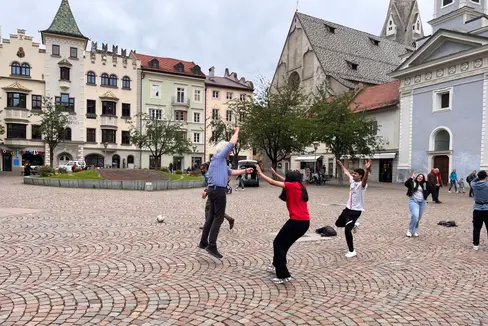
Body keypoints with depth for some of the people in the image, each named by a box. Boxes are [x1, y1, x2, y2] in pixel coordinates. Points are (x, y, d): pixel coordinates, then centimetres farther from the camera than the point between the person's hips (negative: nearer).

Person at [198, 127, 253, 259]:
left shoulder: (221, 162, 23)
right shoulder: (218, 157, -5)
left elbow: (231, 172, 34)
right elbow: (232, 143, -5)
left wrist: (244, 171, 26)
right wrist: (237, 131, 11)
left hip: (213, 190, 10)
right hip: (218, 190, -10)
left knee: (212, 216, 14)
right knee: (218, 218, -8)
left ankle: (203, 242, 20)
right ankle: (212, 246, -9)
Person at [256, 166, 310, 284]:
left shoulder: (293, 185, -6)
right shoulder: (300, 186, 13)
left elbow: (272, 182, -3)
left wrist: (260, 173, 7)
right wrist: (276, 174, 36)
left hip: (297, 221, -8)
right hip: (305, 222, 9)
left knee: (278, 244, 4)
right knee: (284, 243, 23)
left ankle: (284, 276, 3)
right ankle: (276, 266, 37)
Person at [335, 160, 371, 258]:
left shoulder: (362, 184, -19)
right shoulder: (352, 180, 3)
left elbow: (365, 179, -43)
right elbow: (346, 172, 22)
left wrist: (367, 170, -62)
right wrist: (341, 165, 35)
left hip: (356, 211, -8)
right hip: (348, 208, 8)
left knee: (347, 230, -15)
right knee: (338, 224, 23)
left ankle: (352, 251, 2)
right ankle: (352, 225, 49)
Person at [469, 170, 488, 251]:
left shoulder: (474, 185, -4)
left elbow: (472, 181, 17)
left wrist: (478, 177, 7)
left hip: (477, 209, 2)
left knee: (476, 228, 8)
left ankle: (476, 245, 11)